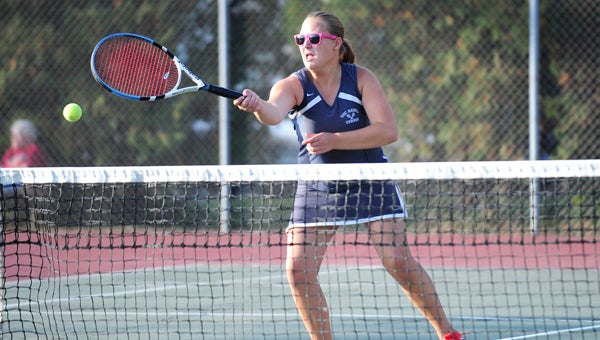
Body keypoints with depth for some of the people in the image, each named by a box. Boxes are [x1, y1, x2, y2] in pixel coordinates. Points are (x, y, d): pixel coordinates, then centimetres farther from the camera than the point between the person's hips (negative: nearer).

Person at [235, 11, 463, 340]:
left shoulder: (361, 79, -12)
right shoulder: (293, 86, -14)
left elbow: (388, 130, -22)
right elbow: (275, 112, -38)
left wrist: (334, 140, -32)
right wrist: (257, 105, -63)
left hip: (370, 180, -1)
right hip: (317, 187, 1)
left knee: (397, 260, -9)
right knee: (298, 270, -12)